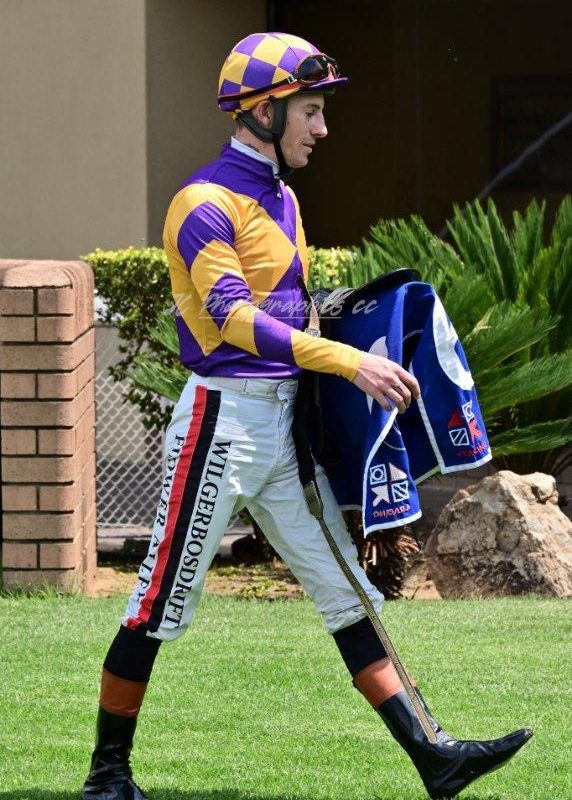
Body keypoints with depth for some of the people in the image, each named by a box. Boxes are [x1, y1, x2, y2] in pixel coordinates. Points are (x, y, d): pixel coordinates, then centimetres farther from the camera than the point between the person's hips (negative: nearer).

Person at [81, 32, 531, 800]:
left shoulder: (282, 197, 15)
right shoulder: (207, 202, -14)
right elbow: (234, 317, -27)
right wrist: (350, 362, -34)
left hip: (284, 426, 9)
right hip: (223, 424, -9)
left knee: (347, 592, 6)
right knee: (162, 606, -1)